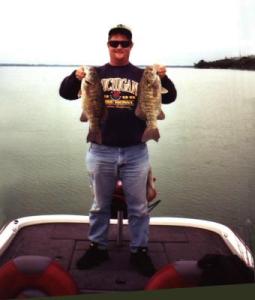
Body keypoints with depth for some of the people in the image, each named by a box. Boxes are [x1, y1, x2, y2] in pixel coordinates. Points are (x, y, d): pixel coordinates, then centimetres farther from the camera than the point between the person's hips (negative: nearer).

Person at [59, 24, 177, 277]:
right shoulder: (95, 74, 5)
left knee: (138, 207, 10)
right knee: (100, 205, 15)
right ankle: (97, 247, 32)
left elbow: (169, 97, -2)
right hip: (101, 151, 1)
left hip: (135, 152, 0)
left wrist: (163, 78, -22)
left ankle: (139, 251, 26)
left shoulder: (142, 75, 4)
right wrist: (75, 76, -23)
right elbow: (65, 93, -2)